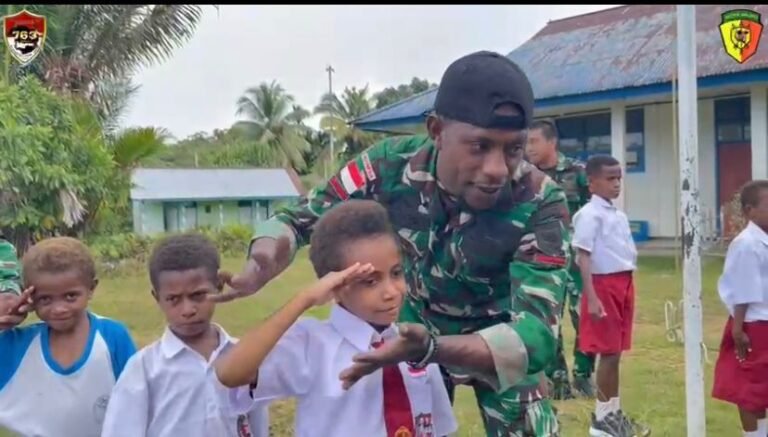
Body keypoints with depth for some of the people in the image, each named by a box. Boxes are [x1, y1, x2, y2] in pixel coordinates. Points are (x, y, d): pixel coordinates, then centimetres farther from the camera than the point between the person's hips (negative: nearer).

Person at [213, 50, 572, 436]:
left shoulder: (541, 203, -33)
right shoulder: (390, 165, -26)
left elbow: (536, 335, -38)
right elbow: (300, 217, -12)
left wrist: (429, 348, -55)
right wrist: (265, 258, -36)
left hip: (500, 344, -1)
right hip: (415, 332, 2)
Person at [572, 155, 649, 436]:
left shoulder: (619, 215, 14)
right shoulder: (589, 215, -12)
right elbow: (583, 258, -16)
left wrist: (627, 290, 18)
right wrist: (592, 298, -22)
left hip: (623, 284, 8)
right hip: (604, 286, -8)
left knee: (616, 352, 13)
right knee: (608, 353, -3)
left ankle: (613, 413, 22)